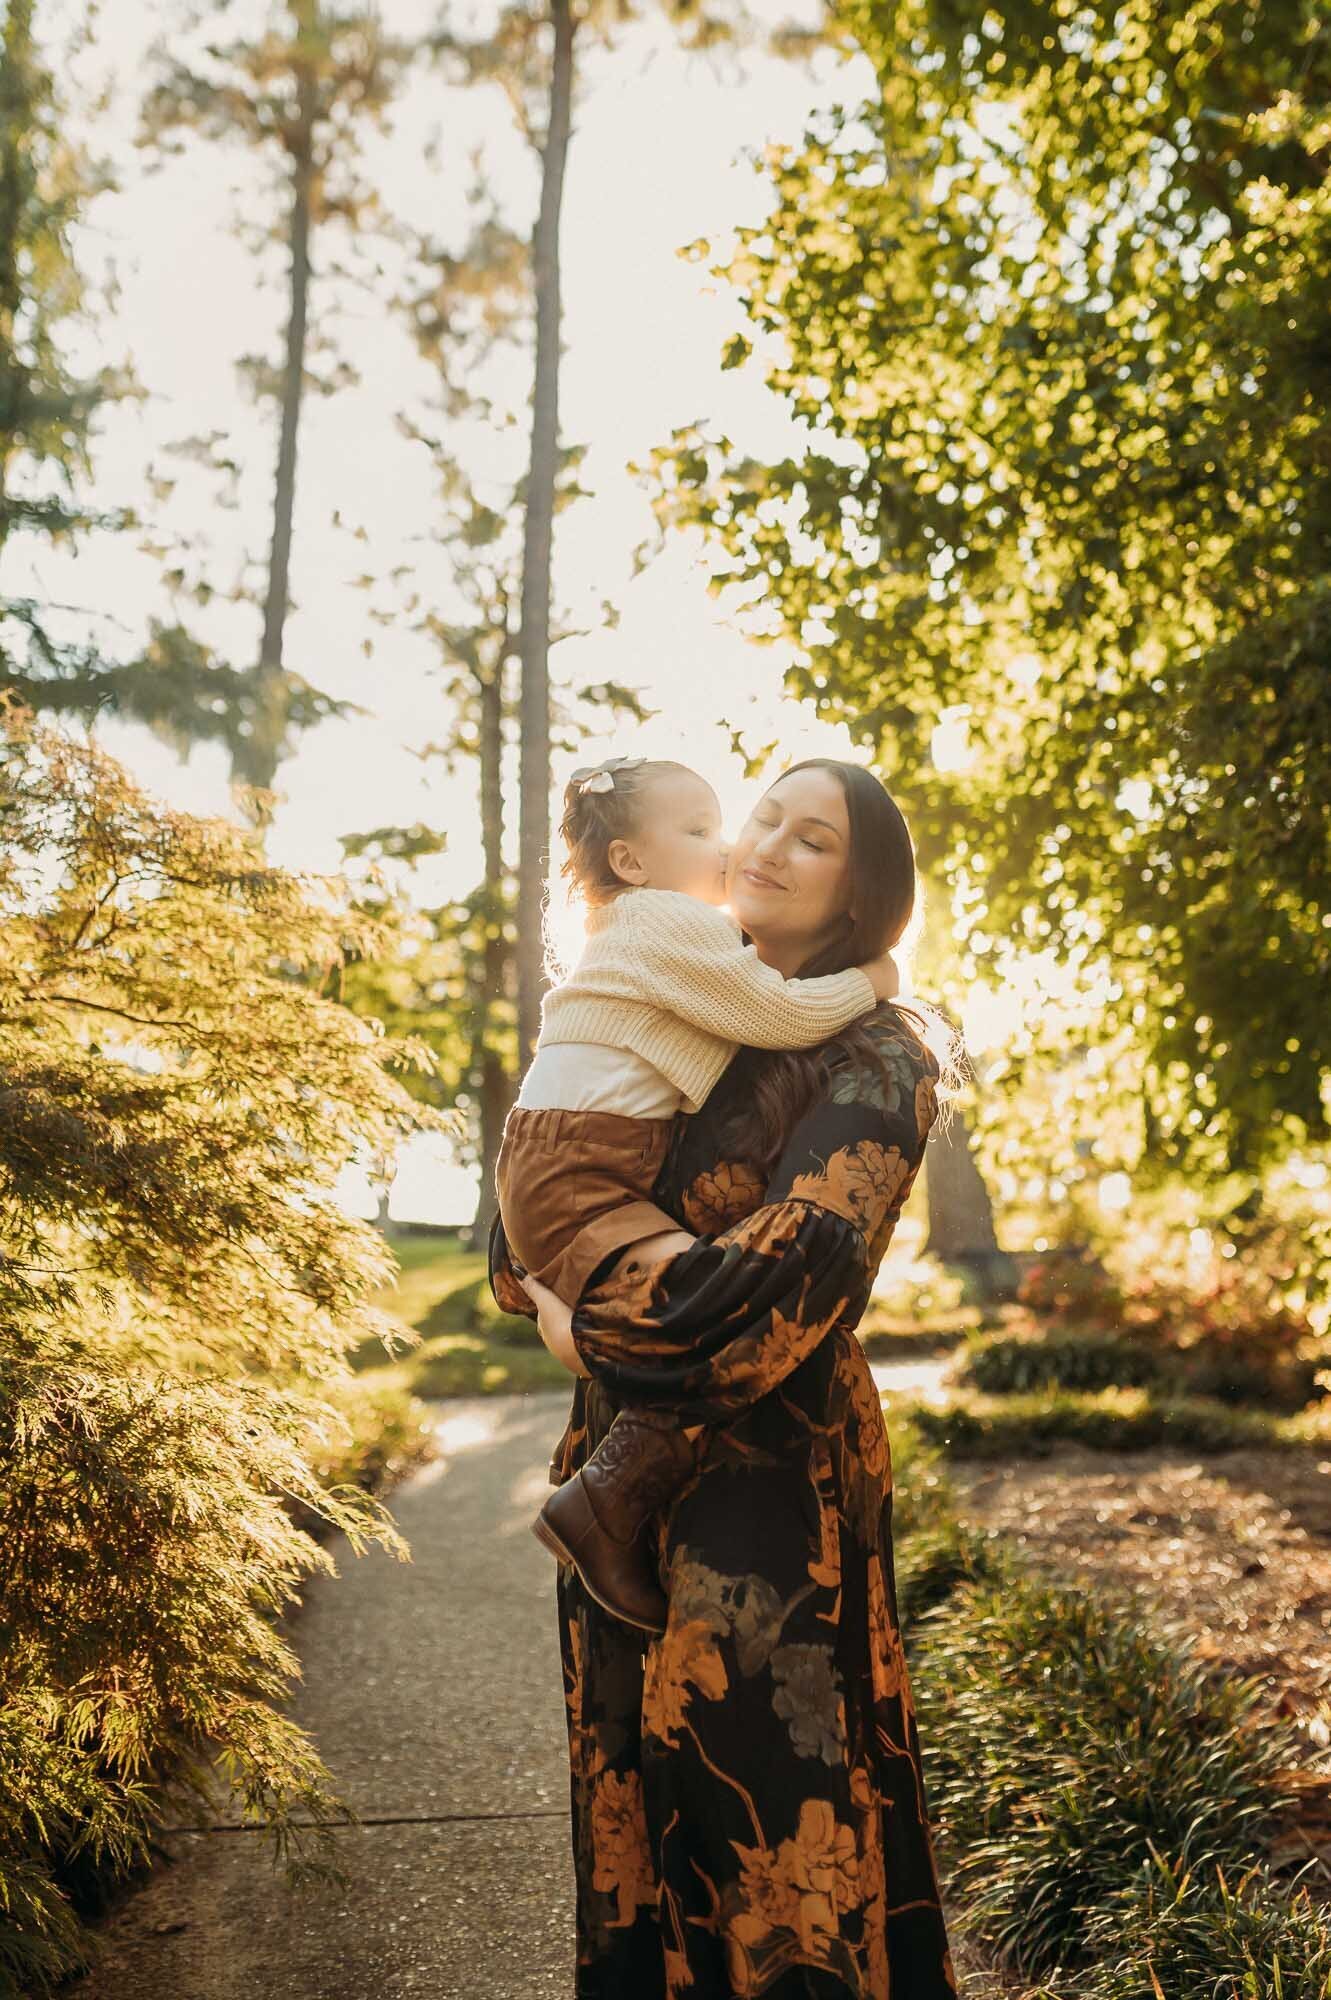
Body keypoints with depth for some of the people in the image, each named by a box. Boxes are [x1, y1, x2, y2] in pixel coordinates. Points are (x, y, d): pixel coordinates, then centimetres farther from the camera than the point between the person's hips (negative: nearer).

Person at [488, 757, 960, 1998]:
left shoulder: (875, 1054, -8)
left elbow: (801, 1257, -22)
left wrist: (593, 1332, -14)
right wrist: (543, 1282, -3)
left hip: (765, 1487, -6)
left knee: (769, 1803, 1)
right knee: (638, 1796, 15)